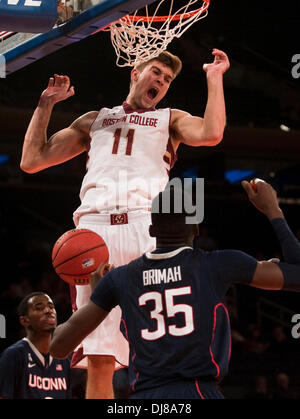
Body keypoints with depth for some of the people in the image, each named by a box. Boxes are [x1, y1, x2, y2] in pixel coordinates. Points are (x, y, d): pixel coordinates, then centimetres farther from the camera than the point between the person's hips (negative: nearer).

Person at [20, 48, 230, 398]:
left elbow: (211, 134, 2)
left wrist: (214, 78, 8)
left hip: (148, 223, -2)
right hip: (94, 225, 2)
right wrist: (46, 104, 28)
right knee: (98, 359, -6)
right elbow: (31, 161, 29)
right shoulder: (94, 120, 31)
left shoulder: (169, 119, 25)